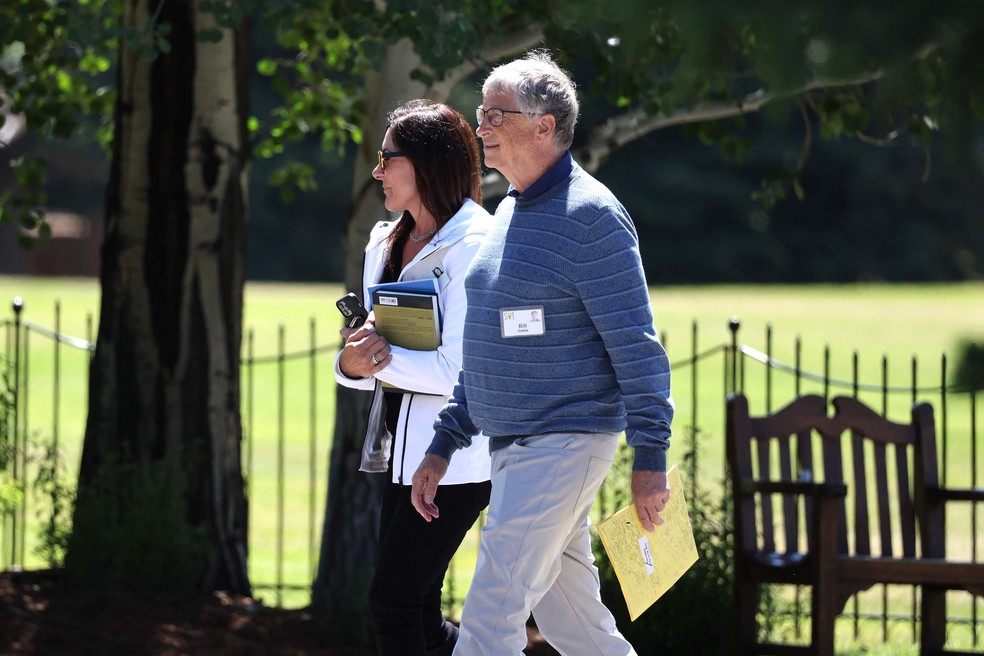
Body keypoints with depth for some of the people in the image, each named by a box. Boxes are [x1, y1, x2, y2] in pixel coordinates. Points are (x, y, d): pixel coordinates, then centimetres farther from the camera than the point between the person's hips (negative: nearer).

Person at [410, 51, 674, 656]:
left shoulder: (590, 216, -13)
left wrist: (651, 458, -20)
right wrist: (444, 447, 18)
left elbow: (636, 345, -16)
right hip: (512, 446, 9)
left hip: (565, 442, -9)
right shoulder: (510, 214, 15)